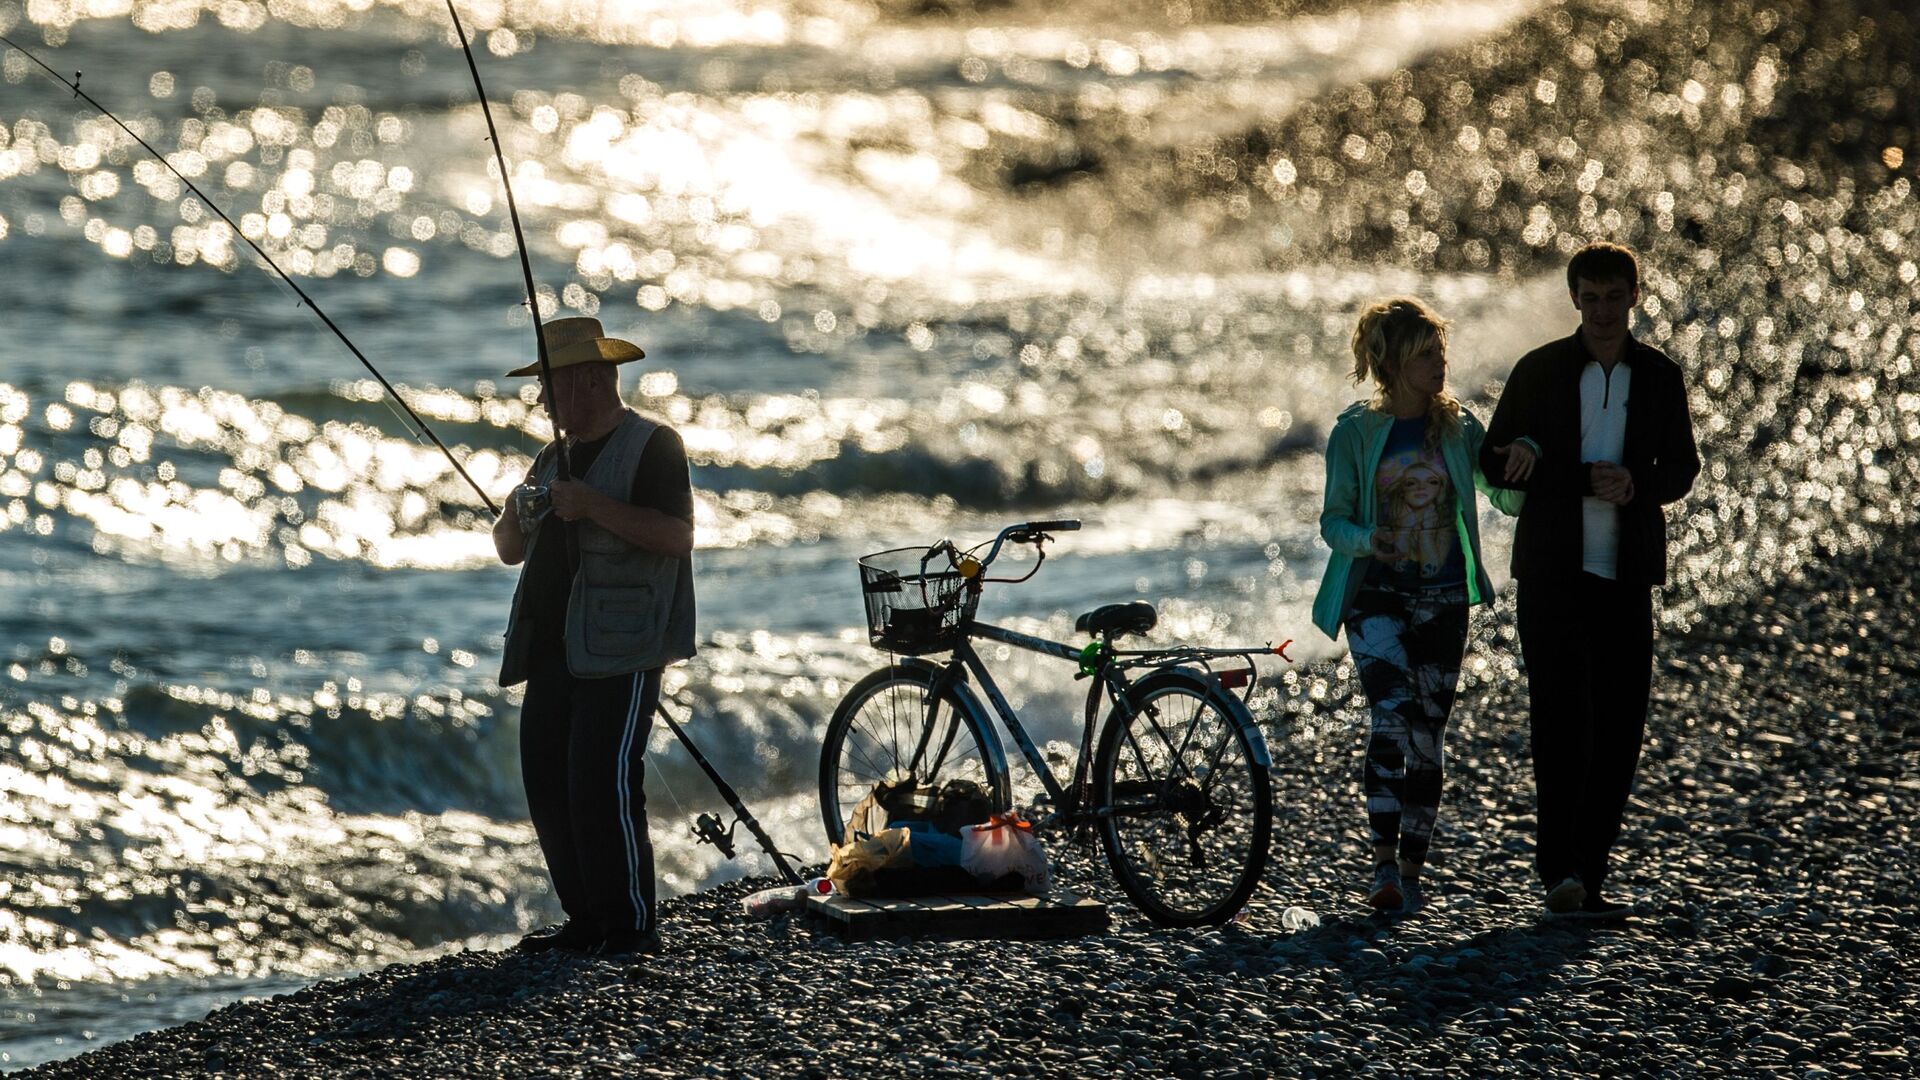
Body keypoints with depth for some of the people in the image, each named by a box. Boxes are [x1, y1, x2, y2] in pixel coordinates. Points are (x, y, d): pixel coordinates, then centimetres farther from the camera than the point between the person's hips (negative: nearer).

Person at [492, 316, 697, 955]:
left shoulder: (652, 447, -4)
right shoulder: (555, 457, 21)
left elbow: (677, 536, -17)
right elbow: (511, 551, 25)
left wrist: (593, 506, -22)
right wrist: (518, 513, 2)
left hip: (619, 654, -8)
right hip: (553, 653, 8)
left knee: (603, 785, -15)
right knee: (548, 785, 4)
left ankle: (632, 926, -9)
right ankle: (586, 922, 12)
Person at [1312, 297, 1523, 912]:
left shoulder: (1458, 429, 6)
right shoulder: (1356, 433, -1)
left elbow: (1509, 500, 7)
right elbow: (1333, 519, 2)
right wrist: (1365, 539, -21)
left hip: (1443, 600, 3)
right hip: (1376, 595, -3)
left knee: (1427, 737, 5)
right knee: (1392, 715, -21)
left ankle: (1411, 872, 15)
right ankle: (1384, 864, -24)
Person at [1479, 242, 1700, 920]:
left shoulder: (1660, 377, 9)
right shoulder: (1540, 372, 3)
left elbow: (1681, 468, 10)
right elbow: (1496, 462, 2)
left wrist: (1636, 486, -12)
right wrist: (1587, 481, -14)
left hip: (1626, 576, 2)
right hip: (1552, 574, -2)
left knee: (1620, 727, 0)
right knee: (1561, 716, -12)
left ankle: (1587, 877, 7)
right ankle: (1561, 870, -14)